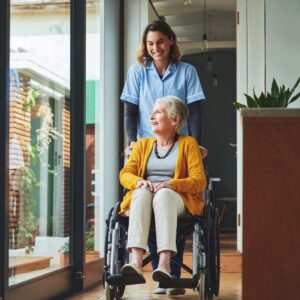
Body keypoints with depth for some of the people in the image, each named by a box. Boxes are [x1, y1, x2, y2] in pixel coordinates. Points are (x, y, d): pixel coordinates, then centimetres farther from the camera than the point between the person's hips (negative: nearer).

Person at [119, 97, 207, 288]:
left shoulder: (188, 144, 13)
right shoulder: (143, 144, 24)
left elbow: (199, 181, 0)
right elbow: (125, 174, 10)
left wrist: (170, 184, -19)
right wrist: (139, 181, -14)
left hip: (176, 199, -2)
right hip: (142, 199, 3)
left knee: (163, 194, -38)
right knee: (142, 192, -34)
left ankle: (165, 264, -53)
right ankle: (136, 261, -51)